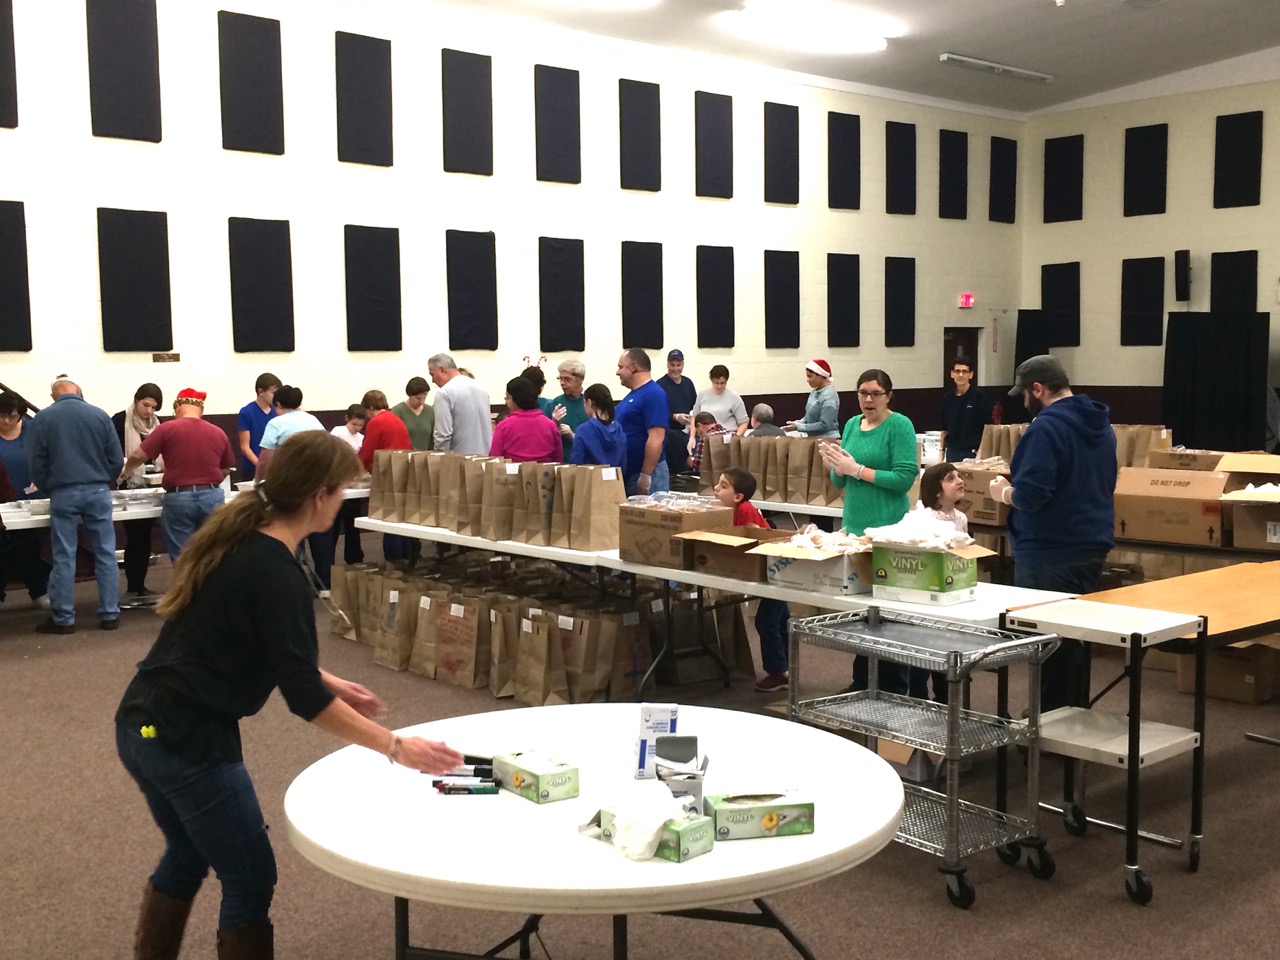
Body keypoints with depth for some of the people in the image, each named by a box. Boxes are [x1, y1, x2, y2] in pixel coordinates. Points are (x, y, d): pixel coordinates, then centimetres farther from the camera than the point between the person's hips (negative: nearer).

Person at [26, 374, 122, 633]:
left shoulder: (42, 418, 0)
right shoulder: (99, 415, 2)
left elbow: (37, 464, 0)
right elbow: (116, 459, 3)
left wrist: (49, 490, 15)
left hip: (64, 494, -1)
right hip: (98, 491, 1)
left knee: (64, 558, 3)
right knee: (105, 554, 6)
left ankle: (63, 619, 7)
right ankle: (110, 615, 8)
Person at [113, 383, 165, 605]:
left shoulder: (156, 423, 10)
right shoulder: (121, 421, -8)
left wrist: (165, 468, -4)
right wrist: (123, 464, -27)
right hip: (129, 487, -6)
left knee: (145, 537, 9)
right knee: (134, 538, -6)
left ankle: (140, 586, 16)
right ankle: (132, 589, 0)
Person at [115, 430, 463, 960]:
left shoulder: (236, 538, 5)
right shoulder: (276, 575, -21)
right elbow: (305, 700, -22)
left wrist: (330, 681, 17)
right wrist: (397, 748, -16)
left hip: (143, 727, 9)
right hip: (187, 742, -9)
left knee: (188, 854, 27)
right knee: (250, 878, 6)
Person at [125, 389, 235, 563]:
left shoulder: (167, 428, -1)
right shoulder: (218, 433, 8)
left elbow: (138, 456, -2)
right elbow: (226, 470, 17)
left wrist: (126, 470, 19)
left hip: (178, 498, -2)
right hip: (212, 496, 3)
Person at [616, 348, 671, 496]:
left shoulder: (653, 394, -15)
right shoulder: (633, 394, 14)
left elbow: (656, 439, -22)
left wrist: (646, 476, -24)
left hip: (645, 473, -9)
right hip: (628, 472, 10)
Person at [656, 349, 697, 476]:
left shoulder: (688, 383, 11)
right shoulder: (660, 385, -7)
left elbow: (695, 407, 17)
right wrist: (675, 417, -24)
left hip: (685, 431, 5)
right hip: (668, 433, -5)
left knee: (687, 464, 6)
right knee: (673, 467, -9)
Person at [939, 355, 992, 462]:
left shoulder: (980, 396, -6)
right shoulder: (948, 397, 8)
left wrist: (980, 454, -13)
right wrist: (941, 452, 11)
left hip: (972, 453, -4)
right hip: (952, 452, 4)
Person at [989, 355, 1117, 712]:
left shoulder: (1046, 428, -19)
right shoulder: (1101, 424, 10)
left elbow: (1030, 495, -26)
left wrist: (1003, 492, -5)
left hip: (1050, 555, -9)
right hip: (1092, 547, 9)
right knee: (1074, 639, 19)